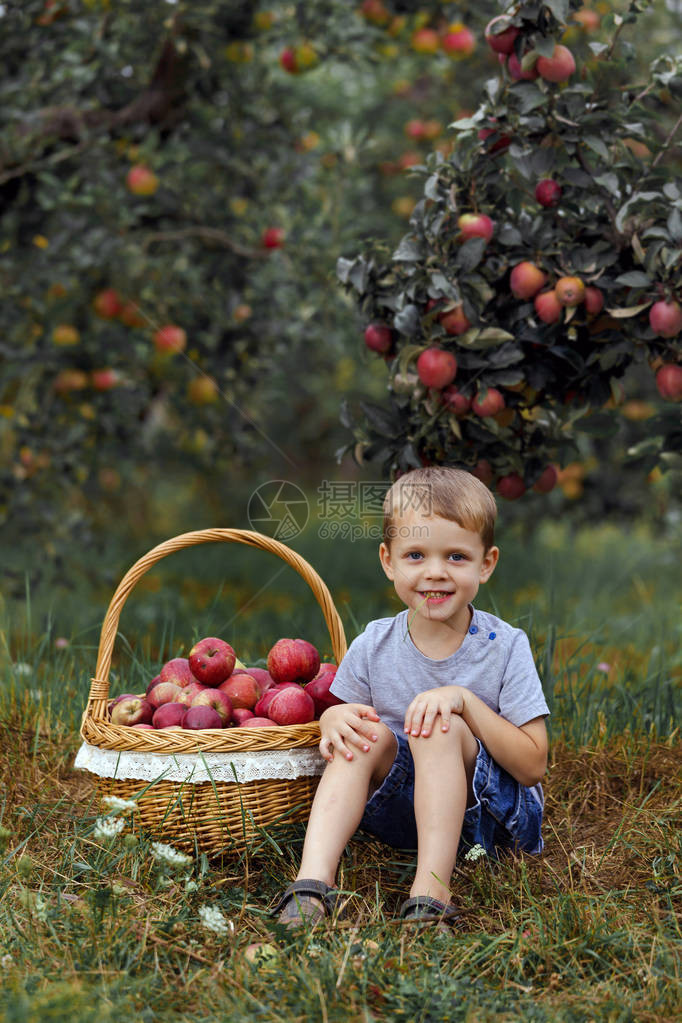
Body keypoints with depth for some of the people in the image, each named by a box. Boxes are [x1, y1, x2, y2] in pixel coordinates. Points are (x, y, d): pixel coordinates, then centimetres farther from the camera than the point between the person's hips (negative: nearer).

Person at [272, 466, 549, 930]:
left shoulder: (505, 647, -11)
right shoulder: (374, 646, -3)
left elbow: (533, 766, -15)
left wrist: (464, 700, -26)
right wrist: (334, 719, -17)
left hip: (491, 819, -3)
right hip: (399, 813, 3)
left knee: (441, 728, -29)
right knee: (367, 733, -23)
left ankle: (431, 895, -36)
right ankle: (313, 882, -35)